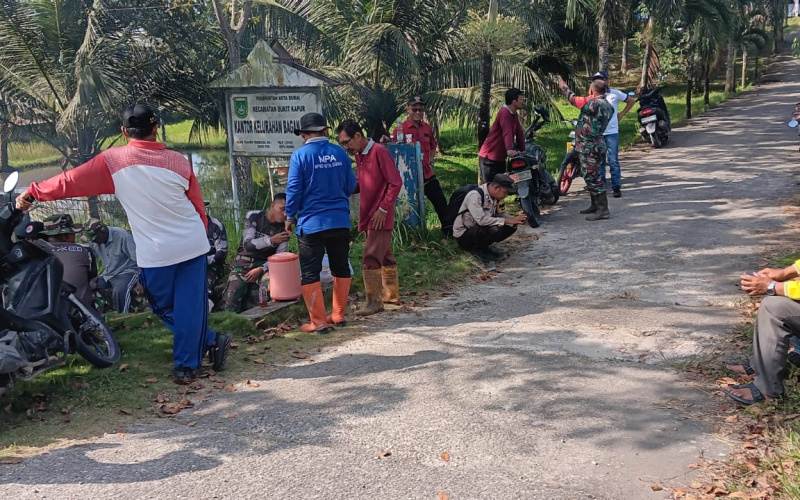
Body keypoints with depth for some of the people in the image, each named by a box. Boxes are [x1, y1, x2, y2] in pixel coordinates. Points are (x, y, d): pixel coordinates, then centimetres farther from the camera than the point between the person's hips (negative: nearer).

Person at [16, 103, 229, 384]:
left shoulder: (112, 161, -6)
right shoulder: (178, 161, 1)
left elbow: (71, 181, 1)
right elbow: (199, 207, 6)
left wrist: (32, 194, 15)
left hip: (156, 252, -2)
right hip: (193, 244, 2)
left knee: (164, 306, 17)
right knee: (189, 305, 7)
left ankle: (210, 342, 17)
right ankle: (187, 365, 9)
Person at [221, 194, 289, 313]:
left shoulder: (284, 228, -2)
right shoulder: (253, 217, -9)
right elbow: (248, 245, -20)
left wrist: (261, 269, -23)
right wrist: (271, 240, -37)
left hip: (263, 264, 2)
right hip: (244, 262, -1)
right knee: (231, 307, -18)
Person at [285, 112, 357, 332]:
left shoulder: (300, 155, -10)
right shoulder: (340, 153, 0)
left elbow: (293, 189, -9)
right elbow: (350, 186, 7)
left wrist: (290, 217, 5)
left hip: (311, 223, -4)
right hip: (340, 221, 4)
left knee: (310, 273, 5)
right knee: (341, 268, 17)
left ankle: (318, 321, 5)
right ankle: (338, 315, 24)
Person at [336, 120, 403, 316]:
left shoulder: (379, 152, -14)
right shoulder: (358, 155, 12)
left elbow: (395, 183, -16)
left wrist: (383, 209, -17)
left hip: (380, 217, -9)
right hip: (368, 216, 9)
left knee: (371, 259, -10)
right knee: (385, 256, 16)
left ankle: (374, 301, -4)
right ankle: (391, 295, 25)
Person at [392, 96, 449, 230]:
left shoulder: (428, 128, 5)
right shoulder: (400, 129, -9)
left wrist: (430, 161, 8)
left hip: (427, 173, 4)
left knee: (441, 202, 8)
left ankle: (448, 229, 22)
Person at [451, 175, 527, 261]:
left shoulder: (493, 197, 0)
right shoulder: (475, 195, -26)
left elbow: (497, 215, 13)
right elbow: (481, 220, -34)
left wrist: (514, 219, -7)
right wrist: (507, 221, -29)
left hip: (479, 230, 9)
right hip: (463, 235, -9)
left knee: (511, 227, -3)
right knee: (494, 229, -34)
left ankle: (483, 246, 5)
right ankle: (477, 249, -8)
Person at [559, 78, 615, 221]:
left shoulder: (594, 103, -19)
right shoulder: (607, 106, 11)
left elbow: (573, 99, -9)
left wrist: (564, 88, 7)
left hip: (589, 147, -10)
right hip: (597, 144, 10)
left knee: (593, 178, -7)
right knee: (592, 177, 20)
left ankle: (603, 210, -6)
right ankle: (595, 205, 30)